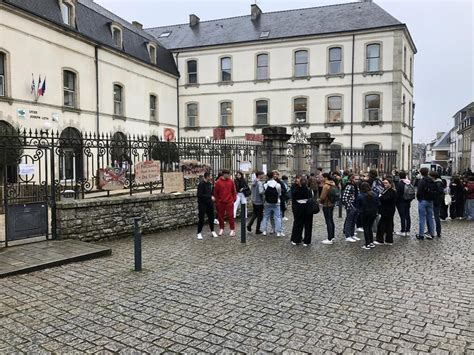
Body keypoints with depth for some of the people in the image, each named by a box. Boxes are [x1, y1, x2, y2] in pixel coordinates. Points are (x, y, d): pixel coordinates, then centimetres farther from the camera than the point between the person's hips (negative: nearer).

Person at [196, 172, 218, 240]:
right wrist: (210, 197, -21)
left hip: (209, 203, 7)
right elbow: (200, 195, -21)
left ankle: (212, 231, 25)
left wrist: (212, 197, 2)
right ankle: (199, 233, 11)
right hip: (202, 204, -7)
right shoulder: (201, 184, -16)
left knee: (211, 217, 11)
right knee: (201, 219, -1)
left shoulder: (209, 183, 7)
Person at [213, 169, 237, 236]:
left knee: (230, 216, -1)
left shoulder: (231, 181, 1)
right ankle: (221, 229, 23)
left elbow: (234, 191, 8)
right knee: (220, 216, 8)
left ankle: (232, 230, 6)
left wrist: (233, 199, 3)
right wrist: (217, 201, 3)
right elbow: (215, 192, 2)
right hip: (221, 202, 0)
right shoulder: (218, 182, -5)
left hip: (229, 202, 0)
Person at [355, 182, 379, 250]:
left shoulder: (360, 196, -18)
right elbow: (377, 204, 2)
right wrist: (374, 210, 15)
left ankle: (367, 245, 6)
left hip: (364, 214, -4)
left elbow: (357, 206, -10)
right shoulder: (374, 195, -5)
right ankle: (371, 243, 22)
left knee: (366, 228, 6)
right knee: (370, 228, 19)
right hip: (373, 213, 4)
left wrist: (360, 210, 8)